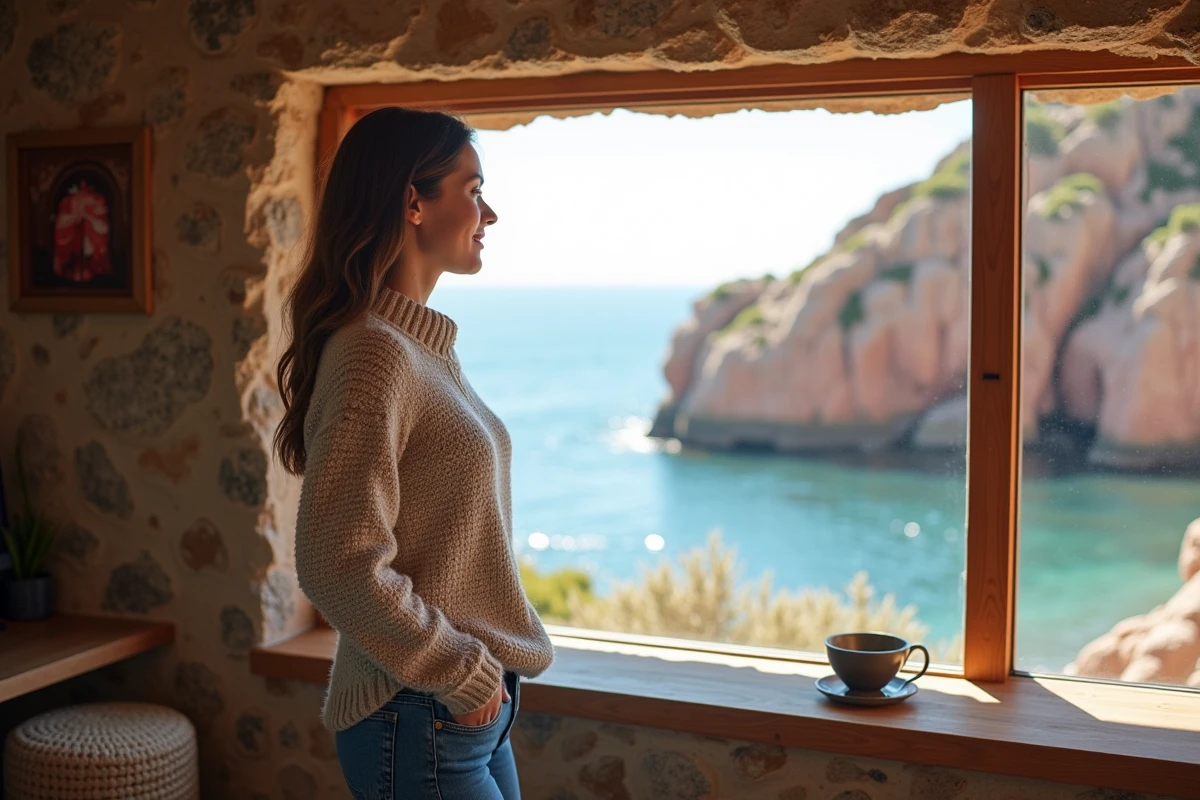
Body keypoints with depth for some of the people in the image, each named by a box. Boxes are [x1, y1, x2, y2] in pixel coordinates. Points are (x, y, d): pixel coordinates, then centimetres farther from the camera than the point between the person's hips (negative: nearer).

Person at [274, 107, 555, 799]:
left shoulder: (429, 347, 9)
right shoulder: (375, 352, -19)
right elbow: (340, 566, -25)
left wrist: (486, 674, 10)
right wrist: (466, 676, -16)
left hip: (479, 707, 8)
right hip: (423, 720, -8)